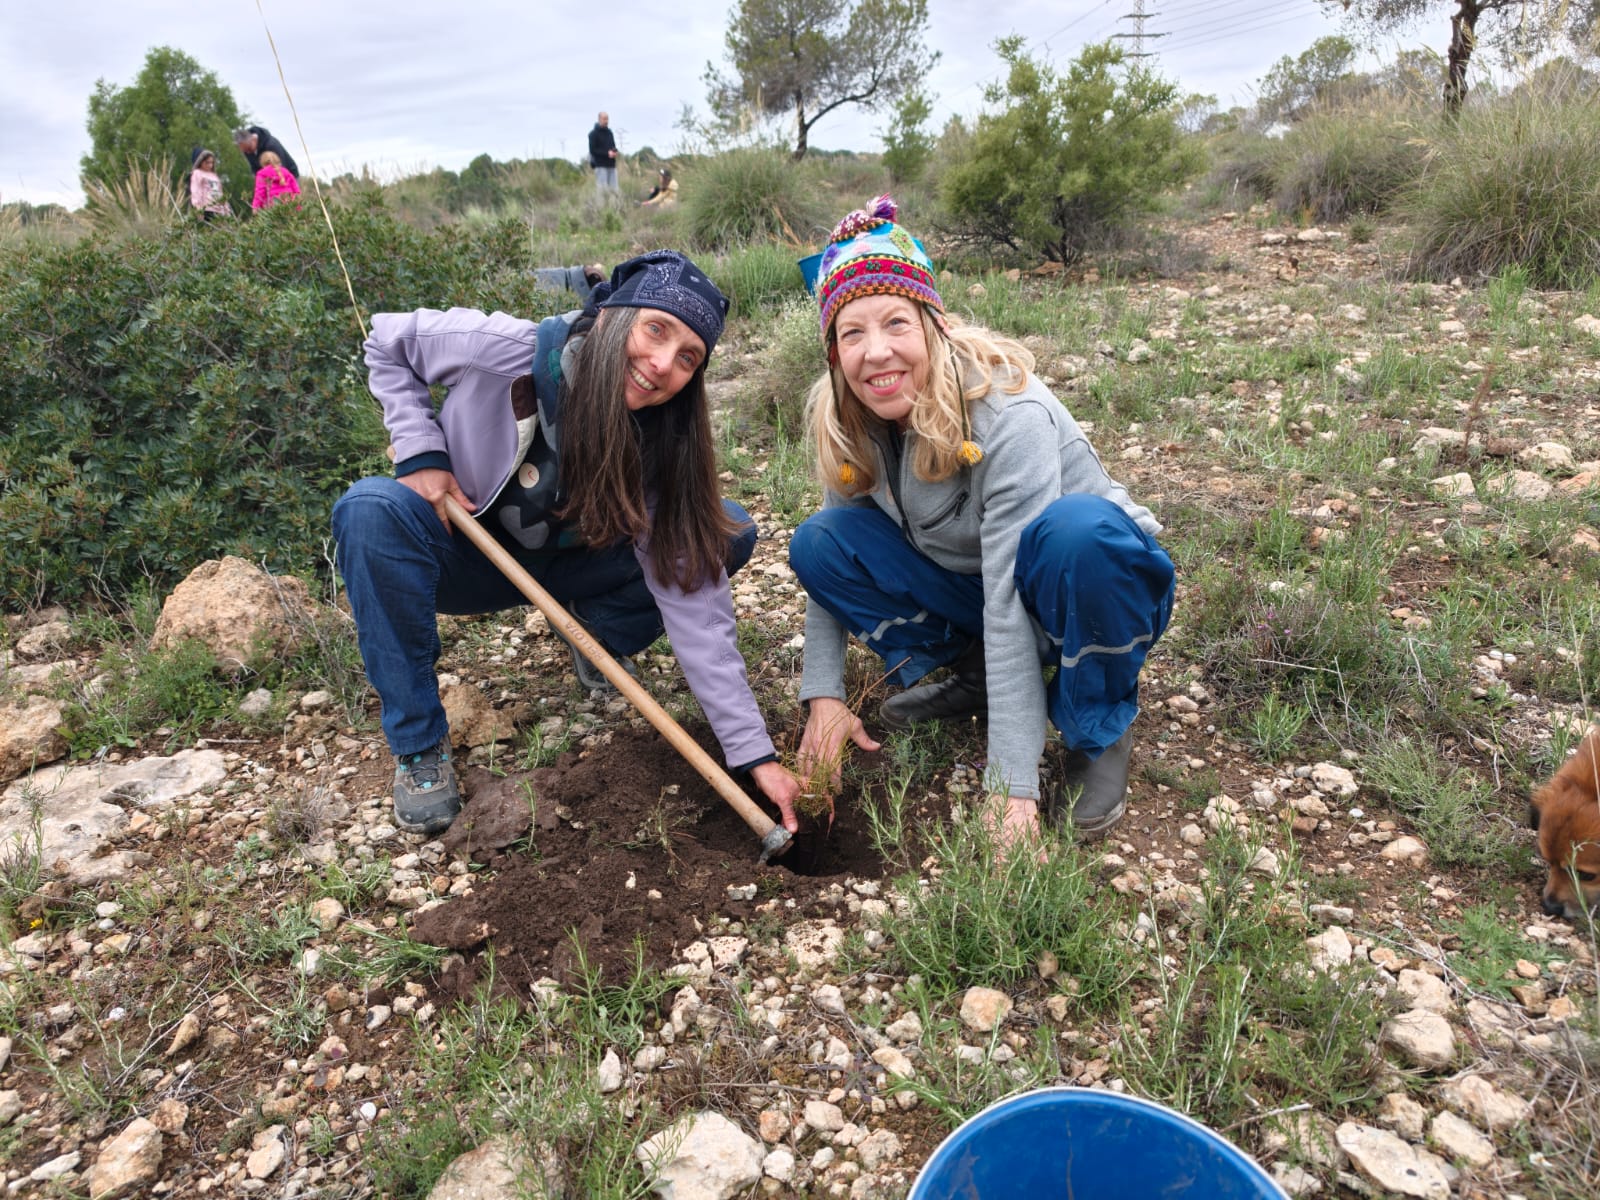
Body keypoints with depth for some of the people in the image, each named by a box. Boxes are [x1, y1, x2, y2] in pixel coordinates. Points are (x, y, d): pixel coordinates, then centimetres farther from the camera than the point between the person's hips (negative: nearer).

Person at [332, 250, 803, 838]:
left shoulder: (664, 447, -23)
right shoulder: (505, 349, -29)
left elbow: (696, 606, -26)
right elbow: (387, 342, -8)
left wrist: (756, 753, -30)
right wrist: (421, 454, -22)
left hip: (564, 568, 2)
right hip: (467, 555, -1)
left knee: (731, 533, -16)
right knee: (372, 509, -35)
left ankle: (598, 637, 8)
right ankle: (417, 743, -18)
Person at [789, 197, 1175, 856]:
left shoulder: (1008, 413, -30)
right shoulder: (846, 420, -12)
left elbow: (1008, 604, -34)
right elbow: (831, 566, -2)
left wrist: (1012, 786, -34)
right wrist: (823, 695, -12)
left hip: (1090, 574, -5)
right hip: (965, 586, 5)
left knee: (1074, 531, -41)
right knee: (818, 542, -14)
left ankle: (1099, 727, -13)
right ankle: (971, 676, 4)